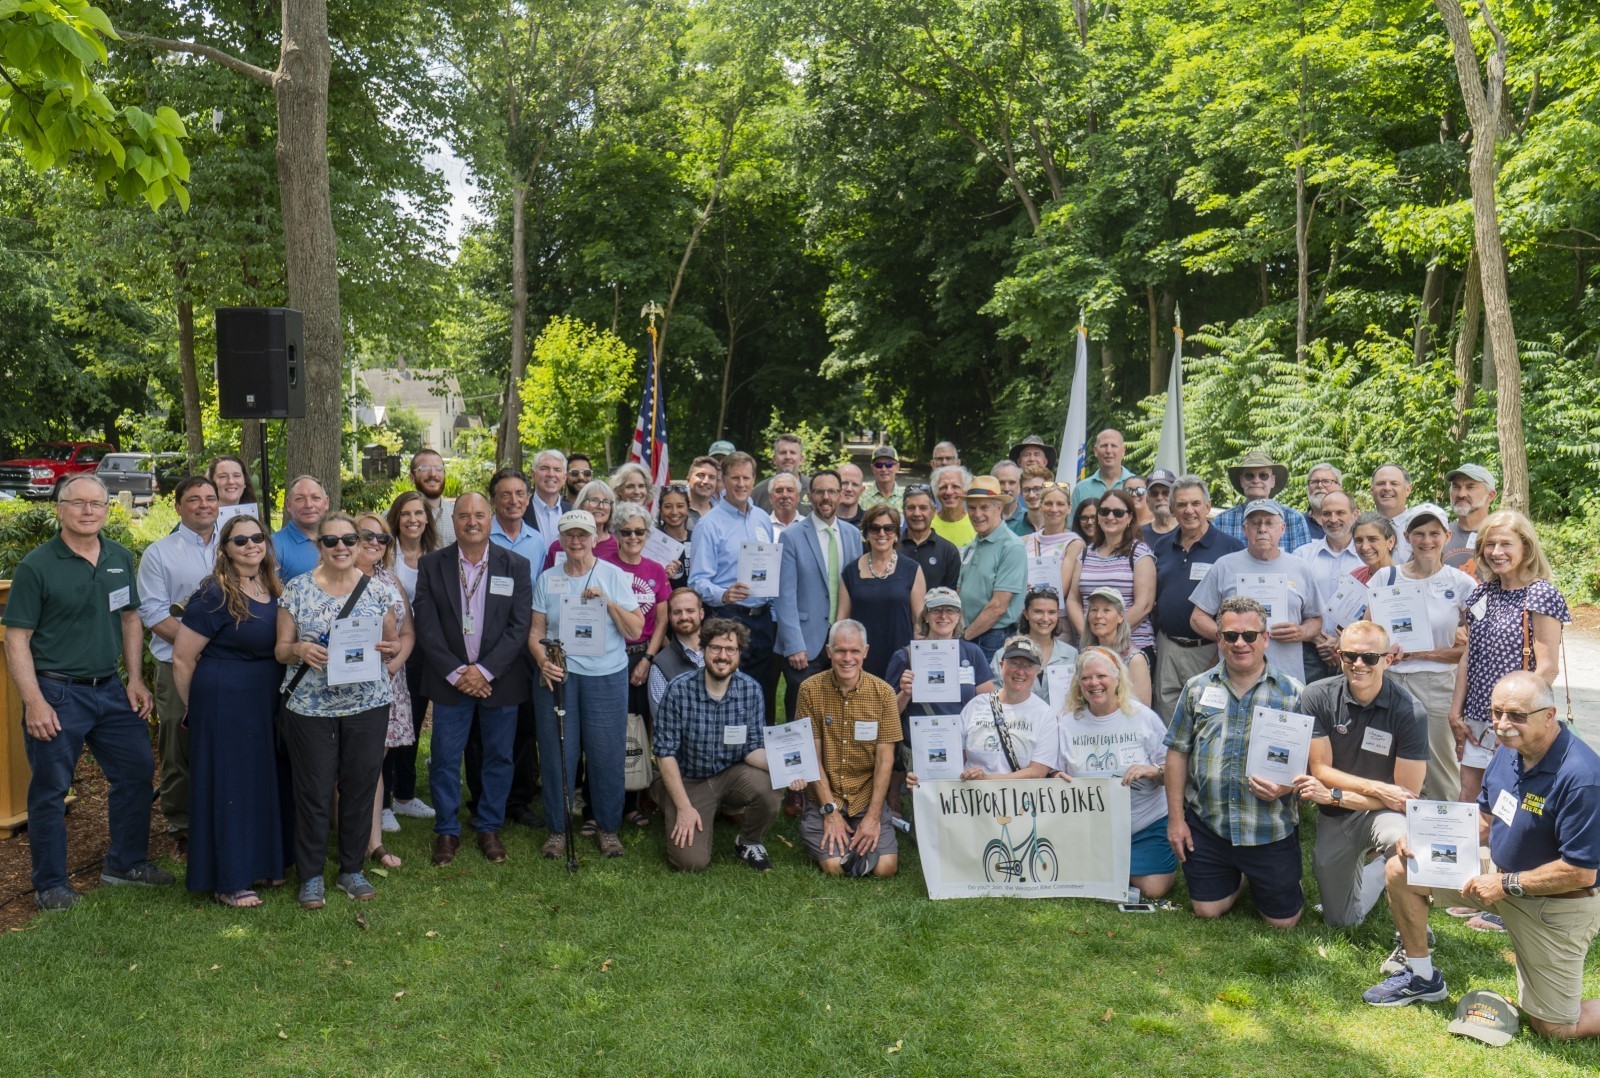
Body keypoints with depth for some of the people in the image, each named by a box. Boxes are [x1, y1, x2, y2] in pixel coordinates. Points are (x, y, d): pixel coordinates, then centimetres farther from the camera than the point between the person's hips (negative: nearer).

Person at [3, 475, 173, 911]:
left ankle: (126, 862, 30)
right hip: (57, 693, -6)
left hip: (111, 690, 6)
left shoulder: (121, 558, 6)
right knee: (50, 790, 4)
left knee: (136, 772, 12)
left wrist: (135, 679, 8)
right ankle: (50, 884, 19)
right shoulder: (37, 565, -11)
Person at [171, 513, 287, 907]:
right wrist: (194, 707, -1)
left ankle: (261, 862, 32)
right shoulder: (216, 596, -15)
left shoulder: (275, 589, 5)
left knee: (268, 779, 16)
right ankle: (229, 881, 12)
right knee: (230, 784, 1)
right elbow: (183, 658, -11)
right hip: (224, 702, -7)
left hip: (268, 702, 8)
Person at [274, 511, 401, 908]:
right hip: (309, 708, -1)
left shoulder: (378, 590, 3)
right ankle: (310, 876, 20)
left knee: (361, 788, 9)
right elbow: (280, 649, 3)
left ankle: (351, 870, 25)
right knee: (314, 792, 4)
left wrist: (389, 648, -13)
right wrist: (299, 649, -19)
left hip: (367, 705, 2)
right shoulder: (297, 589, 0)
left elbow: (394, 642, 10)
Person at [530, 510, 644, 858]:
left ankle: (607, 827, 18)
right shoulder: (547, 579, 7)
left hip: (607, 677, -1)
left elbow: (635, 630, -2)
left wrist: (608, 601, -15)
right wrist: (542, 660, -12)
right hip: (557, 675, 1)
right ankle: (557, 828, 19)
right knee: (556, 753, 4)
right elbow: (536, 631, 7)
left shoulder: (614, 575, 2)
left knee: (607, 754, 2)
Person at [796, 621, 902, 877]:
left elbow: (885, 759, -5)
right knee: (834, 866, -19)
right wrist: (830, 810, -11)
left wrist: (873, 816, -12)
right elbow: (812, 755, -5)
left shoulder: (883, 692, -4)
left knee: (885, 867, -16)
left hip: (867, 799, 1)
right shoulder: (811, 689, -6)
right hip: (824, 799, -1)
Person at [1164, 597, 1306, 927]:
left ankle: (1257, 878, 37)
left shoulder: (1292, 693, -2)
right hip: (1206, 824, 2)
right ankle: (1237, 876, 40)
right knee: (1207, 909, 9)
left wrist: (1287, 785, -23)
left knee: (1283, 919, 5)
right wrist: (1175, 818, 2)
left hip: (1270, 830, -1)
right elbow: (1177, 752, 5)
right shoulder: (1198, 688, 4)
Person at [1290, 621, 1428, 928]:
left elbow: (1407, 795, -19)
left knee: (1402, 839, -41)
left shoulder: (1409, 712, -21)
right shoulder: (1317, 697, -14)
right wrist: (1378, 789, -25)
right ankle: (1381, 870, 46)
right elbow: (1320, 769, -12)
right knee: (1341, 920, 15)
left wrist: (1333, 796, -22)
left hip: (1382, 812, -3)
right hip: (1334, 818, 3)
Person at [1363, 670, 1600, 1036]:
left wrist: (1505, 884, -19)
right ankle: (1421, 978, 16)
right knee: (1400, 870, -1)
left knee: (1554, 1028, 1)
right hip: (1502, 872, 7)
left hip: (1555, 905, -7)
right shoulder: (1510, 751, -5)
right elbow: (1485, 820, 8)